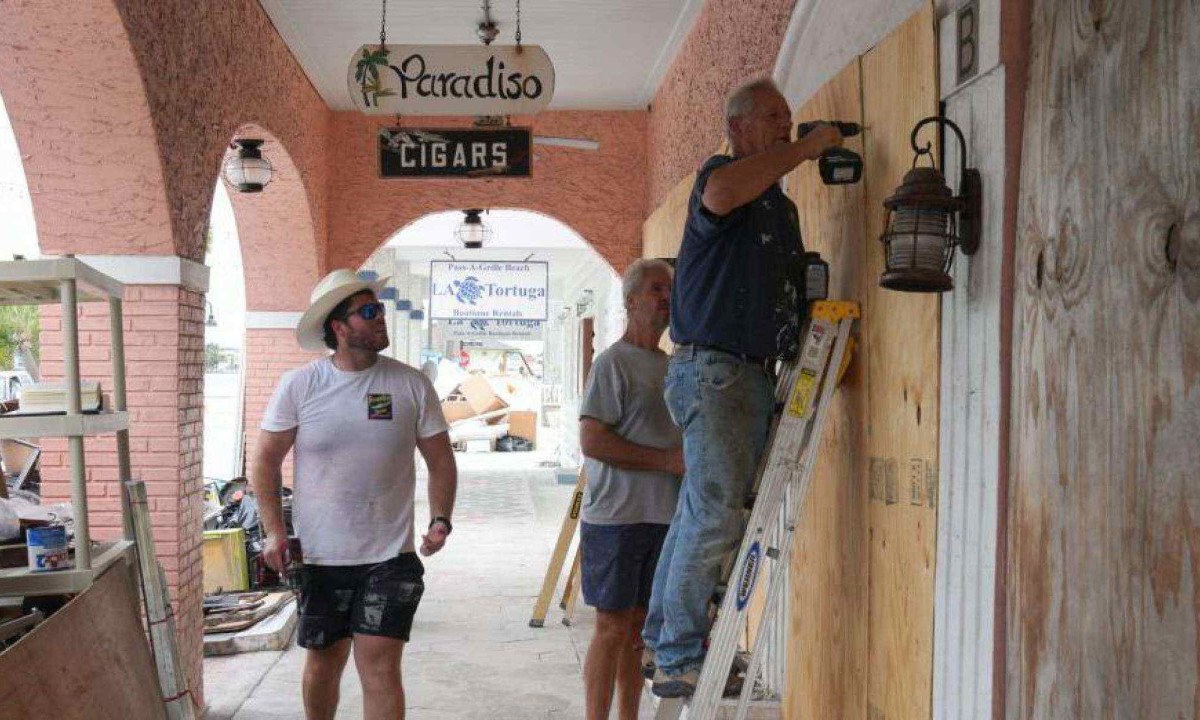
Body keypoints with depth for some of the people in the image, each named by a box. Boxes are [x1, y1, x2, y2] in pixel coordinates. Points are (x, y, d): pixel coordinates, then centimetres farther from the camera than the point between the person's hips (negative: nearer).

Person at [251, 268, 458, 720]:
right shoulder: (298, 386, -3)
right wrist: (274, 530, -6)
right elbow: (267, 460, 3)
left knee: (379, 666, -7)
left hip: (389, 557, -1)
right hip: (319, 557, 1)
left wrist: (441, 520, -8)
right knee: (324, 662, 15)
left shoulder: (411, 385, -1)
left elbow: (440, 459, 6)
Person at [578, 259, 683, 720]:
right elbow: (592, 440, -17)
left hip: (662, 518, 7)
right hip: (616, 520, -7)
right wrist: (667, 460, -17)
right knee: (613, 627, -3)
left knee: (638, 626, 12)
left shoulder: (671, 365, 16)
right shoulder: (614, 362, -9)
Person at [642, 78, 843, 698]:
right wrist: (805, 149, -21)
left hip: (756, 375, 9)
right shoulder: (721, 172, -4)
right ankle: (679, 659, -9)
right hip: (710, 368, -9)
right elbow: (721, 194, -30)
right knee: (717, 511, -15)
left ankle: (661, 642, 18)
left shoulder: (782, 204, 24)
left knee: (700, 514, 10)